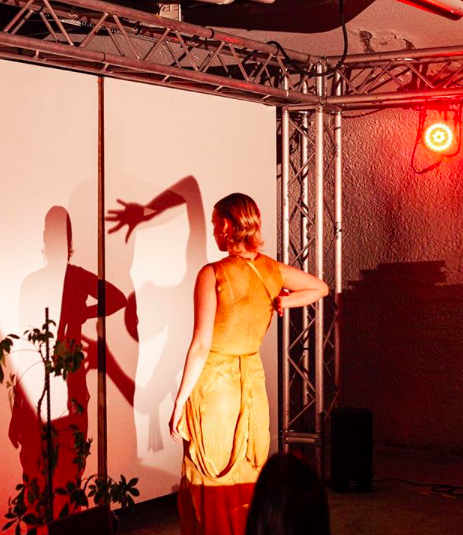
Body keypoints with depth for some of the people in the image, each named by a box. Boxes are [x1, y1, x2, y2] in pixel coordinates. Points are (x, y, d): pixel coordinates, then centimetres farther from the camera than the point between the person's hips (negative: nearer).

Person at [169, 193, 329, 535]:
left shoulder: (213, 274, -14)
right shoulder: (273, 270, 2)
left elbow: (201, 345, -16)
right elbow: (320, 288, 21)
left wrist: (179, 402, -11)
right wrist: (284, 301, 5)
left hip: (212, 383, -5)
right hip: (252, 381, 5)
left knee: (211, 487, 3)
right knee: (249, 481, 14)